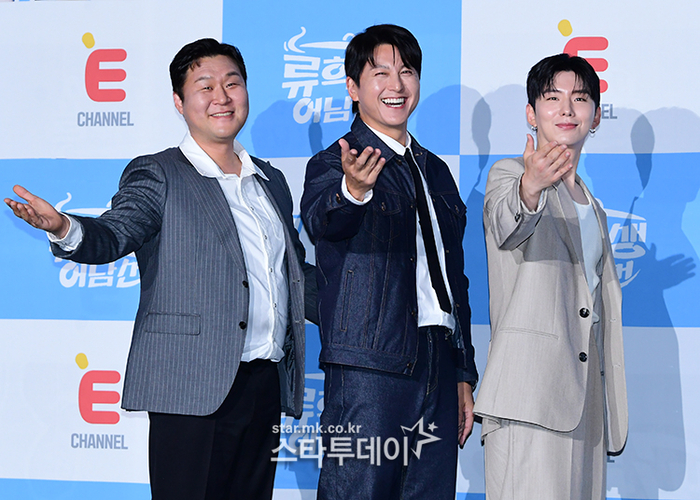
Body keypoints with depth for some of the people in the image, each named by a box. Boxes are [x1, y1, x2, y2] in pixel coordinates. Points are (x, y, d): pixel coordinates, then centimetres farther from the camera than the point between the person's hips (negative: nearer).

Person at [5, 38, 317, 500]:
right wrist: (66, 231, -36)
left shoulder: (271, 182, 18)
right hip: (191, 388, -5)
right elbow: (114, 234, -16)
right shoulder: (157, 176, 2)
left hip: (266, 387, 6)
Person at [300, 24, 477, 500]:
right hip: (371, 367, -6)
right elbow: (323, 219, -25)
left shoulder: (436, 171, 20)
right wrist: (352, 189, -49)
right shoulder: (333, 164, -1)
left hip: (439, 365, 6)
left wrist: (464, 375, 20)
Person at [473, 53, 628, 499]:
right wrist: (530, 187, -45)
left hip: (585, 402, 7)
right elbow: (506, 228, -23)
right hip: (530, 393, -7)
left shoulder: (594, 208, 25)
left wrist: (612, 412, 22)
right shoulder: (509, 174, 2)